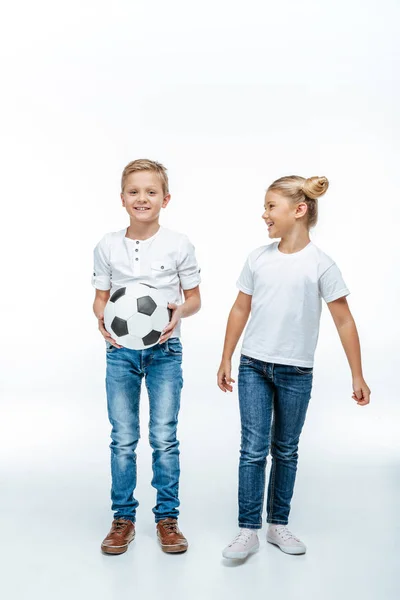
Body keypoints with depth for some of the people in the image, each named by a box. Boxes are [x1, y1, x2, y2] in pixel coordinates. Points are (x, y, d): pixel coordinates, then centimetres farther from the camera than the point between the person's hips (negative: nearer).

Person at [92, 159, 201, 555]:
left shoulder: (179, 245, -3)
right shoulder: (107, 246, 1)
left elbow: (194, 298, 3)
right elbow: (101, 297, 7)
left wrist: (179, 311, -19)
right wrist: (102, 317, -15)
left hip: (164, 351, -1)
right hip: (120, 351, 1)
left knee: (164, 438, 4)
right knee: (123, 439, 8)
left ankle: (167, 517, 21)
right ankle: (123, 518, 23)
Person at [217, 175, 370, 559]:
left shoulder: (321, 264, -8)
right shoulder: (258, 258, 1)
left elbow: (344, 320, -5)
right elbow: (240, 310, 9)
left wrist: (357, 376, -5)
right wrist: (226, 360, 10)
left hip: (296, 372, -1)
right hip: (254, 367, 2)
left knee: (285, 451, 13)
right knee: (253, 449, -1)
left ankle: (278, 524, 27)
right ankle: (248, 531, 8)